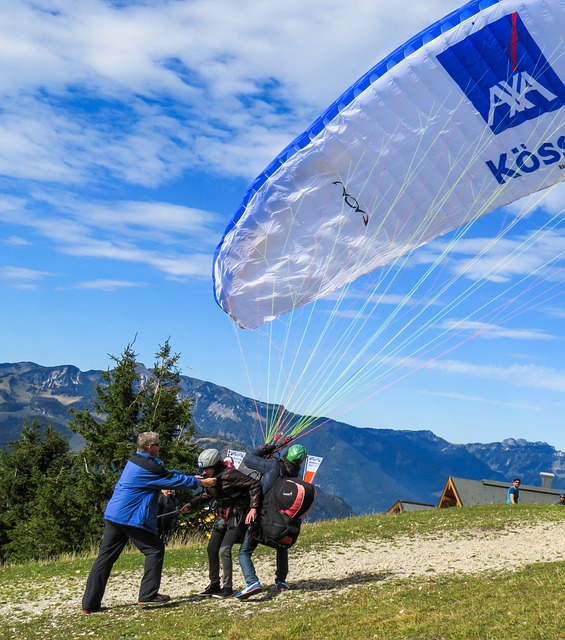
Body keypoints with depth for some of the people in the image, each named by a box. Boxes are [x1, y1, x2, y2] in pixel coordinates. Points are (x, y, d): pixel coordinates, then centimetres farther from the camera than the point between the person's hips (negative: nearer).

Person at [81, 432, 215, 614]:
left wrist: (192, 478, 23)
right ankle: (148, 594, 0)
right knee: (155, 549, 4)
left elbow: (167, 475, 24)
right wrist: (200, 482, 3)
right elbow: (173, 480, -7)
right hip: (132, 517, -9)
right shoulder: (148, 466, -14)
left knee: (105, 557, 7)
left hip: (113, 515, 9)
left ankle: (90, 603, 7)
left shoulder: (135, 461, 17)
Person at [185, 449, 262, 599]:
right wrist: (191, 504, 9)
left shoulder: (230, 474, -24)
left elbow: (254, 484, -24)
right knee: (212, 549, 7)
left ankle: (228, 588, -2)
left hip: (236, 517, -9)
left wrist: (253, 508, -28)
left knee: (224, 550, -14)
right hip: (222, 517, 9)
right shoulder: (211, 477, 1)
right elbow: (207, 494, 21)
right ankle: (214, 585, 20)